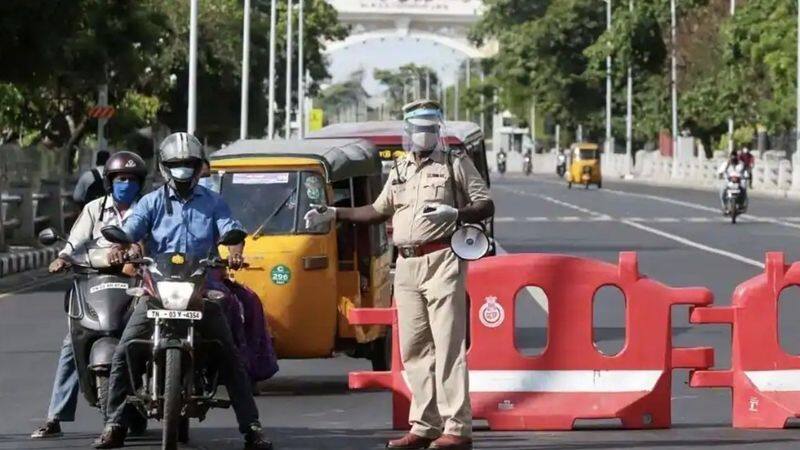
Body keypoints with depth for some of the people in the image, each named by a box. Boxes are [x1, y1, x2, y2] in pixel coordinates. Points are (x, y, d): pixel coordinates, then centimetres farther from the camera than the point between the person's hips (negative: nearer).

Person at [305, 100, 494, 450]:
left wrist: (453, 214, -21)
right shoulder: (401, 171, 19)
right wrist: (334, 214, 24)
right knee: (414, 349, 7)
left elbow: (486, 206, -4)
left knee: (447, 348, -10)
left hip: (442, 261, -7)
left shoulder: (456, 165, 1)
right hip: (407, 264, 7)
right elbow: (380, 210, 29)